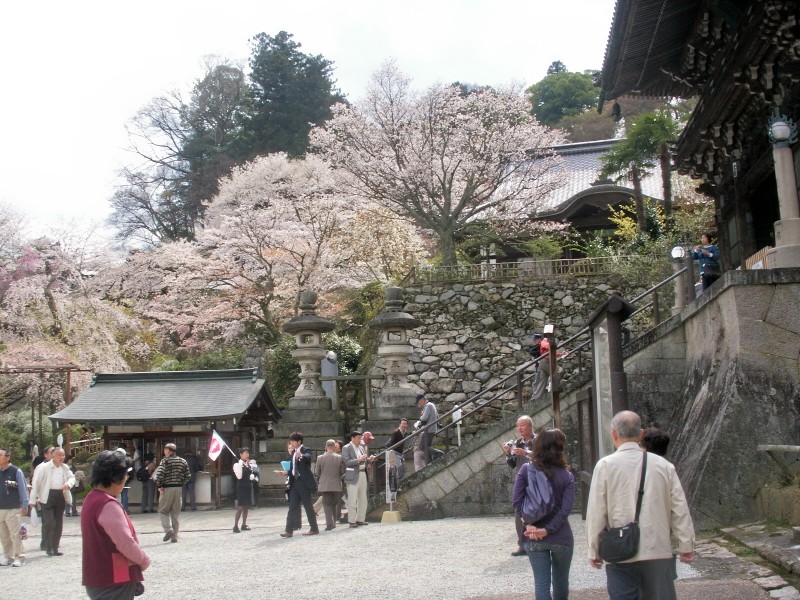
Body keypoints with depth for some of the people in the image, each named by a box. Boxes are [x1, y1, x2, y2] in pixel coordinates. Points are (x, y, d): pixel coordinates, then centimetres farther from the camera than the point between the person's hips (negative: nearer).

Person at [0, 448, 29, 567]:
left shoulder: (16, 472, -6)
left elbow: (23, 489, -5)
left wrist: (24, 506, -7)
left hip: (13, 509, -5)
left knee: (15, 535, -4)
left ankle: (19, 557, 4)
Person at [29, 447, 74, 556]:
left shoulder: (65, 468, 9)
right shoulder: (43, 467, -7)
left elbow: (72, 477, 13)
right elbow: (36, 483, -7)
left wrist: (68, 484, -12)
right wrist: (32, 500, -9)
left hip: (60, 497, 5)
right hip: (47, 497, -5)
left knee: (58, 524, 9)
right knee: (49, 523, -10)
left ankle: (55, 548, 20)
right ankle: (49, 548, 6)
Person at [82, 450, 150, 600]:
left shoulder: (92, 499, 10)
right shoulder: (108, 505, -21)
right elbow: (126, 543, -22)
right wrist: (145, 561, -5)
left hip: (100, 579, 9)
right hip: (113, 583, -9)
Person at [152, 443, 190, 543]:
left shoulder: (165, 460, -7)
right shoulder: (183, 461, 9)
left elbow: (159, 474, -19)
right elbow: (187, 476, 9)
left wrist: (159, 486, -10)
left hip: (167, 488, -5)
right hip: (178, 488, 5)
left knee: (163, 510, 6)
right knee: (175, 513, 9)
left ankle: (168, 529, -13)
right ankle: (174, 536, 10)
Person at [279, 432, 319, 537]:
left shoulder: (305, 450, -8)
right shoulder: (293, 452, 15)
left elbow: (307, 457, -33)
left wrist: (301, 456, -53)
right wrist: (287, 472, 5)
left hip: (304, 482, -8)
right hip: (295, 482, 8)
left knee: (308, 506, 0)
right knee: (292, 507, 4)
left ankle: (314, 529, 10)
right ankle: (289, 530, 3)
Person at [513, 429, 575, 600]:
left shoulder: (526, 469, -3)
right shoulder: (567, 476, -5)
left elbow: (517, 501, -11)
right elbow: (566, 508, -15)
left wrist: (529, 525, -10)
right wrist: (547, 530, -16)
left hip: (534, 539, 0)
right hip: (560, 537, 0)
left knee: (541, 583, 4)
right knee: (561, 581, 18)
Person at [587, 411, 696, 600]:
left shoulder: (605, 465, -7)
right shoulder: (663, 465, 1)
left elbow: (596, 513, -5)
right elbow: (680, 510, 3)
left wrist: (594, 551, 5)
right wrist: (686, 546, 14)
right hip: (658, 552, 3)